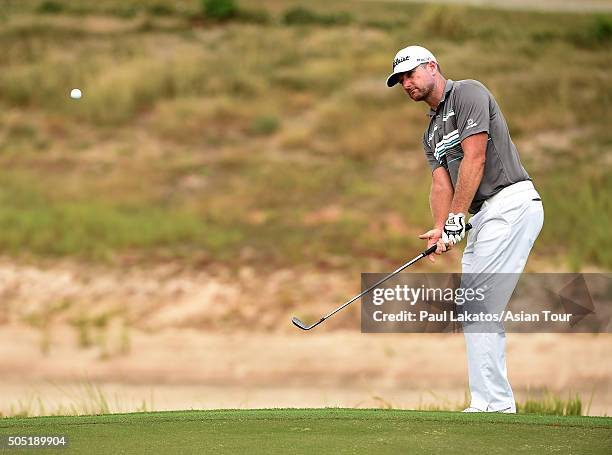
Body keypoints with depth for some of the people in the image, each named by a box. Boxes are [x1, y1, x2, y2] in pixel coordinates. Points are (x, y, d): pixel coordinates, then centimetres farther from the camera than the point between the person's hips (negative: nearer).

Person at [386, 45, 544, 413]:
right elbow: (441, 183, 10)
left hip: (511, 202, -10)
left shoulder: (468, 93, -4)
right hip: (485, 216, 10)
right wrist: (440, 229, -10)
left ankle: (488, 403, -16)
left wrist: (456, 218, -17)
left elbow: (474, 158, -14)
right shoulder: (433, 132, 23)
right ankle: (500, 404, 8)